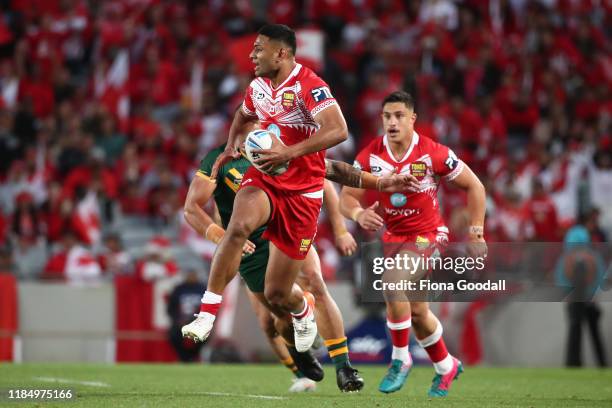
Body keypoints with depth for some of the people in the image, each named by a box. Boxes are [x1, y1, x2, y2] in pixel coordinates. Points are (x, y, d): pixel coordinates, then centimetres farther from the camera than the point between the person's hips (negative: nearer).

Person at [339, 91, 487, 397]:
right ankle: (446, 367, 39)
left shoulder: (433, 154, -18)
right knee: (416, 311, 15)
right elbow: (346, 197, -8)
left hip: (427, 233, -5)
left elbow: (474, 186, -7)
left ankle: (400, 360, -13)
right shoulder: (370, 156, -10)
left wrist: (476, 233, -8)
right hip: (393, 235, 5)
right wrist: (358, 214, -32)